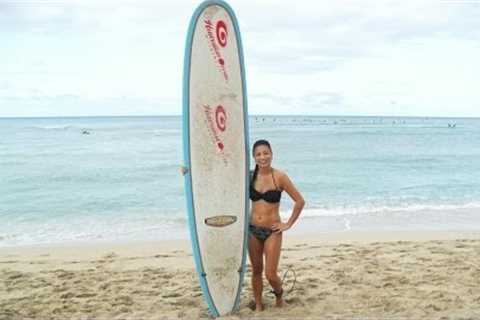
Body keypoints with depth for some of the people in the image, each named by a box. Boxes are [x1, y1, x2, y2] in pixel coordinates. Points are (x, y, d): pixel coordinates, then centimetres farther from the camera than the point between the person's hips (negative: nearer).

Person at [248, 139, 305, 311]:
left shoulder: (279, 177, -10)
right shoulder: (250, 176, -1)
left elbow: (300, 201, -6)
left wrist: (288, 224, -5)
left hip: (272, 231, -3)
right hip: (253, 230, 3)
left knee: (270, 274, -3)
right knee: (256, 271, 12)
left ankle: (279, 294, 30)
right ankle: (258, 305, 29)